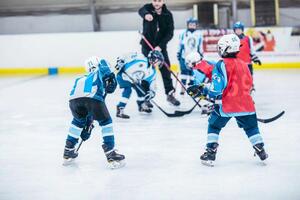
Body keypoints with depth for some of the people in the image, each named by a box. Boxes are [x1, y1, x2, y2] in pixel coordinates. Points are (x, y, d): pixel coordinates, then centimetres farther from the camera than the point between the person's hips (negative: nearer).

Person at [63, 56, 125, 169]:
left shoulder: (81, 79, 44)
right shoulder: (100, 72, 34)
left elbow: (90, 110, 49)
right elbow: (103, 64, 6)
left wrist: (87, 127, 54)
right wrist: (109, 76, -5)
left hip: (74, 98, 5)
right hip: (92, 97, -5)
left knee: (78, 121, 34)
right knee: (105, 121, 18)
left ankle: (68, 153, 38)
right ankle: (111, 156, 11)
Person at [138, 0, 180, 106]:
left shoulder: (167, 15, -4)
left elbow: (170, 33, -9)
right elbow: (141, 10, -31)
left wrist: (160, 46, -22)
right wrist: (146, 14, -57)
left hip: (161, 46, 2)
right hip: (147, 45, -2)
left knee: (166, 69, 4)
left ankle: (170, 94, 16)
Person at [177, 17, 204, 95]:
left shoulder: (199, 34, 8)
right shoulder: (183, 34, 4)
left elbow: (200, 46, 14)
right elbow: (180, 45, 8)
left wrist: (201, 55, 13)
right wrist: (178, 54, 5)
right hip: (184, 57, -1)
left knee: (193, 73, 1)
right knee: (184, 72, -6)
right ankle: (182, 89, -3)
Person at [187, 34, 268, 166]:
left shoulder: (221, 65, -9)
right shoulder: (243, 64, 13)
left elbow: (216, 88, -16)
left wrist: (202, 91, -4)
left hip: (226, 104, -5)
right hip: (245, 103, 5)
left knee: (214, 126, 11)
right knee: (251, 127, 22)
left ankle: (210, 152, 5)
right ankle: (260, 150, 20)